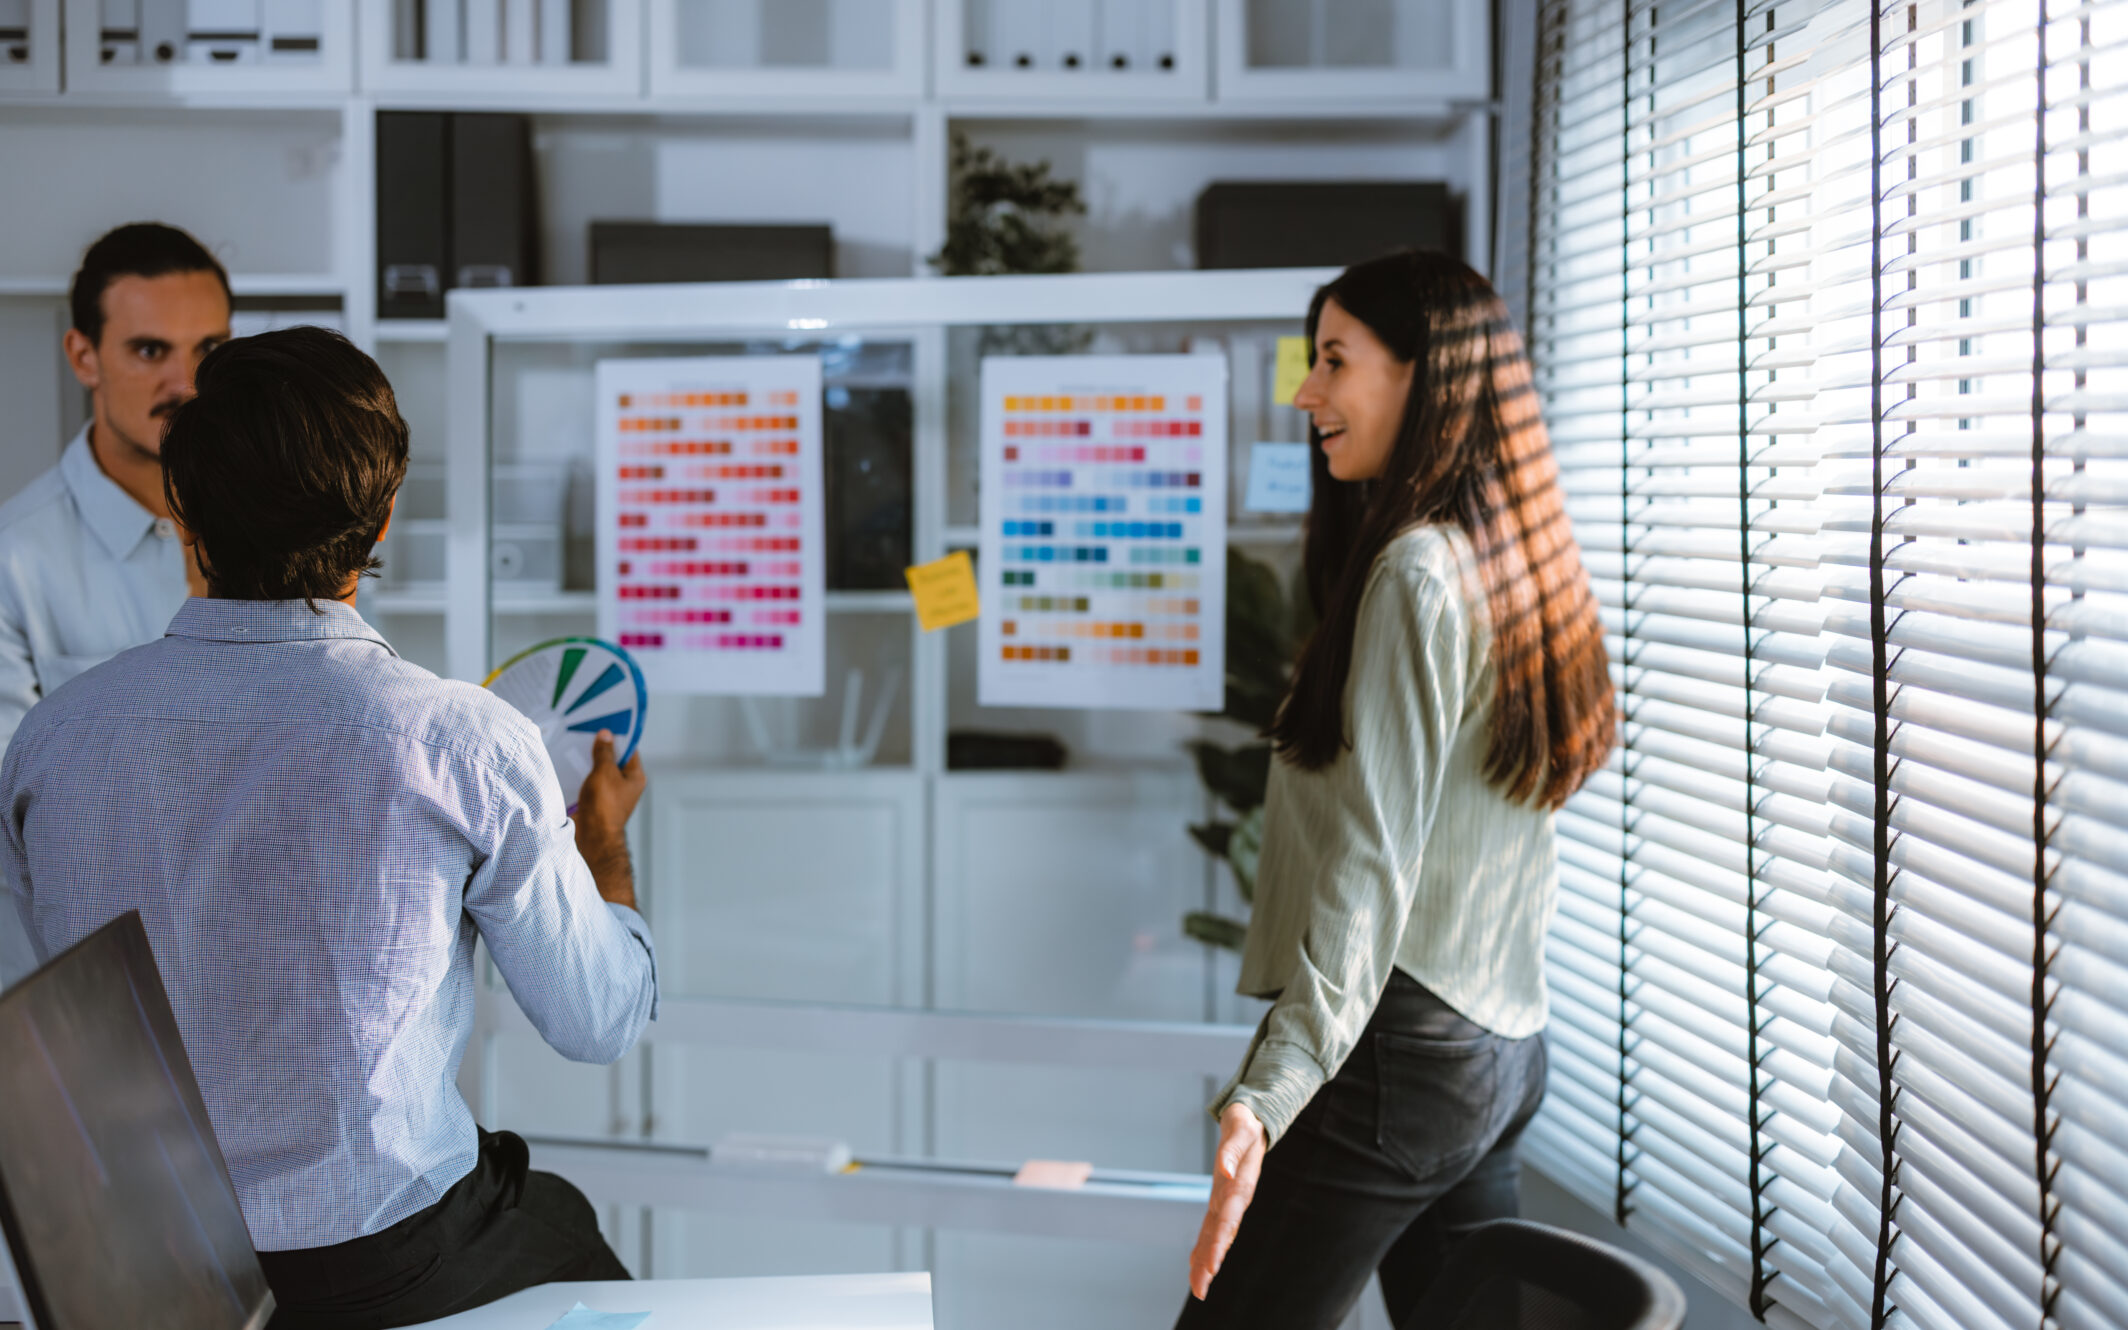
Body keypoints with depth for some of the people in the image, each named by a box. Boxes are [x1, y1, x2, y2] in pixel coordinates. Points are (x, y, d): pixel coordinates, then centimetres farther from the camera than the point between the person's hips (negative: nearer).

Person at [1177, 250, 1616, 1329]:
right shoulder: (1518, 562, 13)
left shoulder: (1418, 572, -14)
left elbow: (1373, 858, -21)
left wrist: (1265, 1095, -25)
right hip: (1504, 1048, 10)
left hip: (1400, 1054, -10)